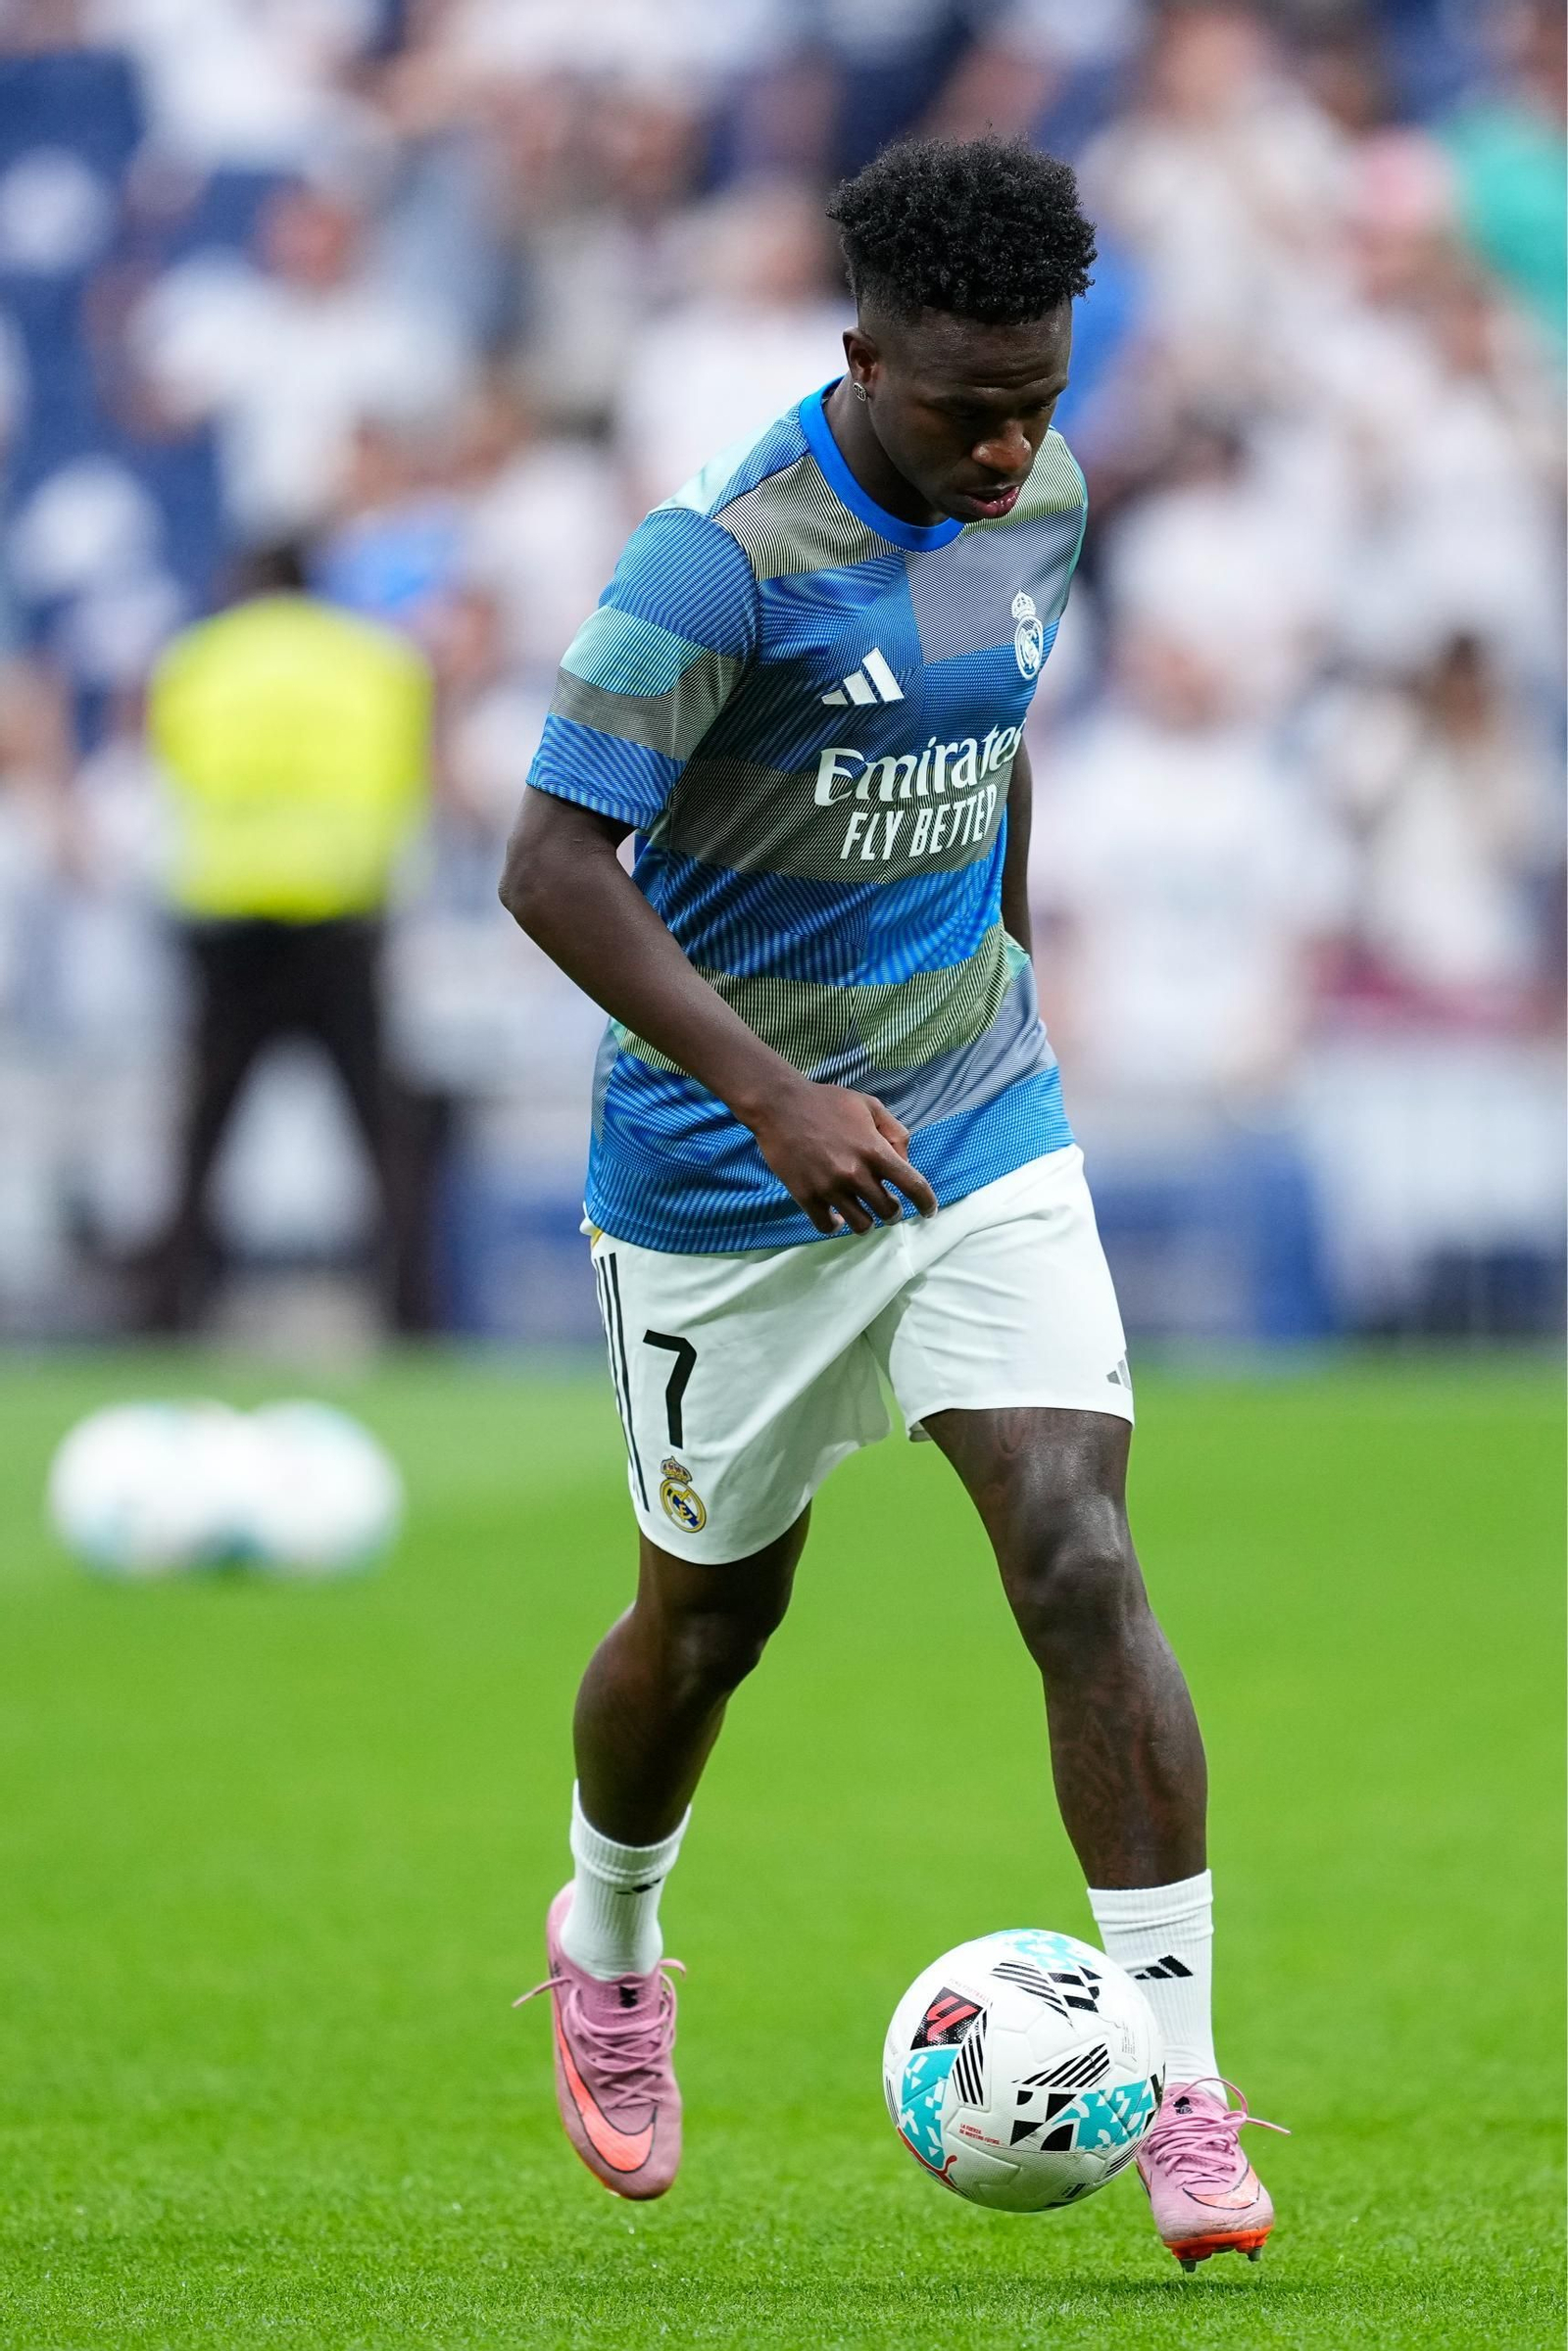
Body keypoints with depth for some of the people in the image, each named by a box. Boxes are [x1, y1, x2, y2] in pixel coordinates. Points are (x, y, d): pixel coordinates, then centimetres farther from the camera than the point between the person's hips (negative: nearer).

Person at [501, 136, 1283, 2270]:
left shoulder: (1041, 500, 0)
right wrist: (773, 1095, -31)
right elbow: (553, 865, -26)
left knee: (1082, 1566, -13)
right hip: (725, 1185, -4)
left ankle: (1181, 2092, -13)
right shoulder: (726, 556, -22)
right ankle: (608, 1952, 44)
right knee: (714, 1615, 13)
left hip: (982, 1132, 4)